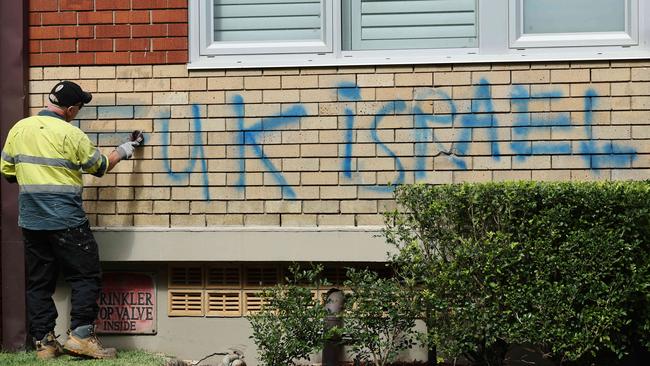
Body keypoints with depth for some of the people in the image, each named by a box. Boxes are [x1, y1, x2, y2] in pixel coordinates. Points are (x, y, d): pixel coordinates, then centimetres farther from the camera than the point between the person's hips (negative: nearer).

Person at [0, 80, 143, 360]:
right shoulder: (70, 134, -10)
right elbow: (100, 167, 3)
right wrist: (122, 152, 20)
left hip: (30, 221, 6)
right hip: (65, 222, -6)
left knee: (39, 282, 10)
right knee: (86, 276, 3)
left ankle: (43, 342, 12)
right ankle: (80, 335, -4)